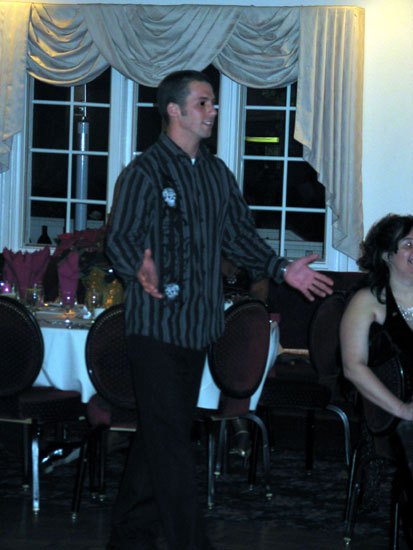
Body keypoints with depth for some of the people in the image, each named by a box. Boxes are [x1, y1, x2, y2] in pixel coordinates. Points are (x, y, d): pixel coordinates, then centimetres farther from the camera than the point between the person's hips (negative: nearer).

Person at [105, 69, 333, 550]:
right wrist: (139, 267, -37)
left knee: (163, 432, 12)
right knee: (169, 437, -6)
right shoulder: (145, 172, -8)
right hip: (156, 325, -7)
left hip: (198, 324, 7)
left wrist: (281, 270, 10)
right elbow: (120, 236, -16)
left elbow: (238, 234, 21)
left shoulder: (217, 174, 15)